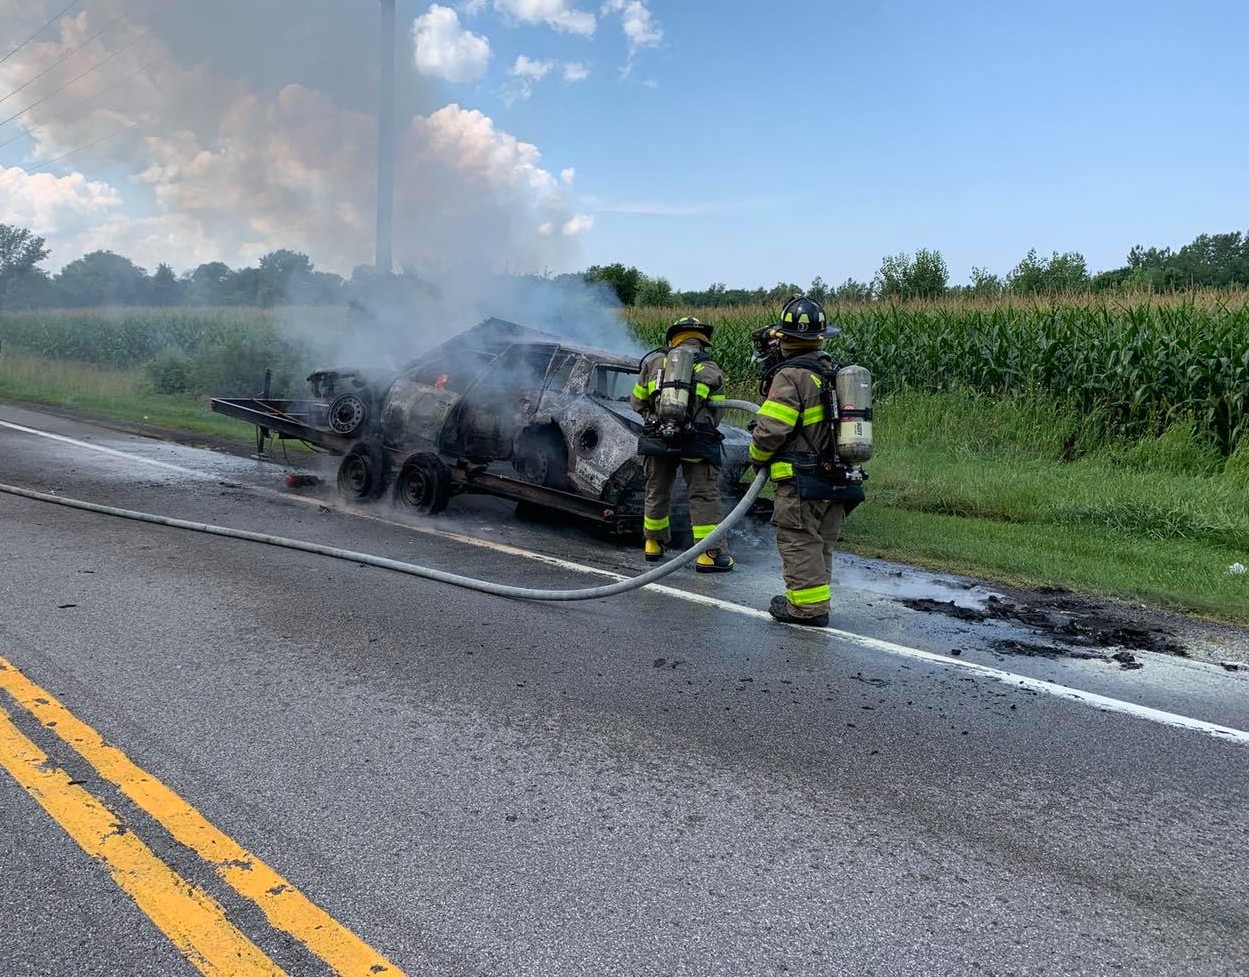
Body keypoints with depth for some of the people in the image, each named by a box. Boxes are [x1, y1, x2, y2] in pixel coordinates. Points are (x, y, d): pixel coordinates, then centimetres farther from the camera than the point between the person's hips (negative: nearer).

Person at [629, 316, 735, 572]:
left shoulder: (653, 361, 12)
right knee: (705, 495, 1)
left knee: (657, 491, 17)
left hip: (657, 437, 3)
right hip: (697, 442, -2)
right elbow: (717, 412, 10)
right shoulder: (711, 369, 8)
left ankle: (653, 544, 31)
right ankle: (709, 553, -1)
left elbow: (637, 401, 17)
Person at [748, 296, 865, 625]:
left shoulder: (791, 375, -16)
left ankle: (807, 606, 2)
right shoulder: (831, 371, 12)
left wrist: (758, 456, 0)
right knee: (820, 542, 16)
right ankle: (816, 599, 25)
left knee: (798, 541, -1)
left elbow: (771, 428, -19)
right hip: (835, 474, 9)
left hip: (802, 478, -9)